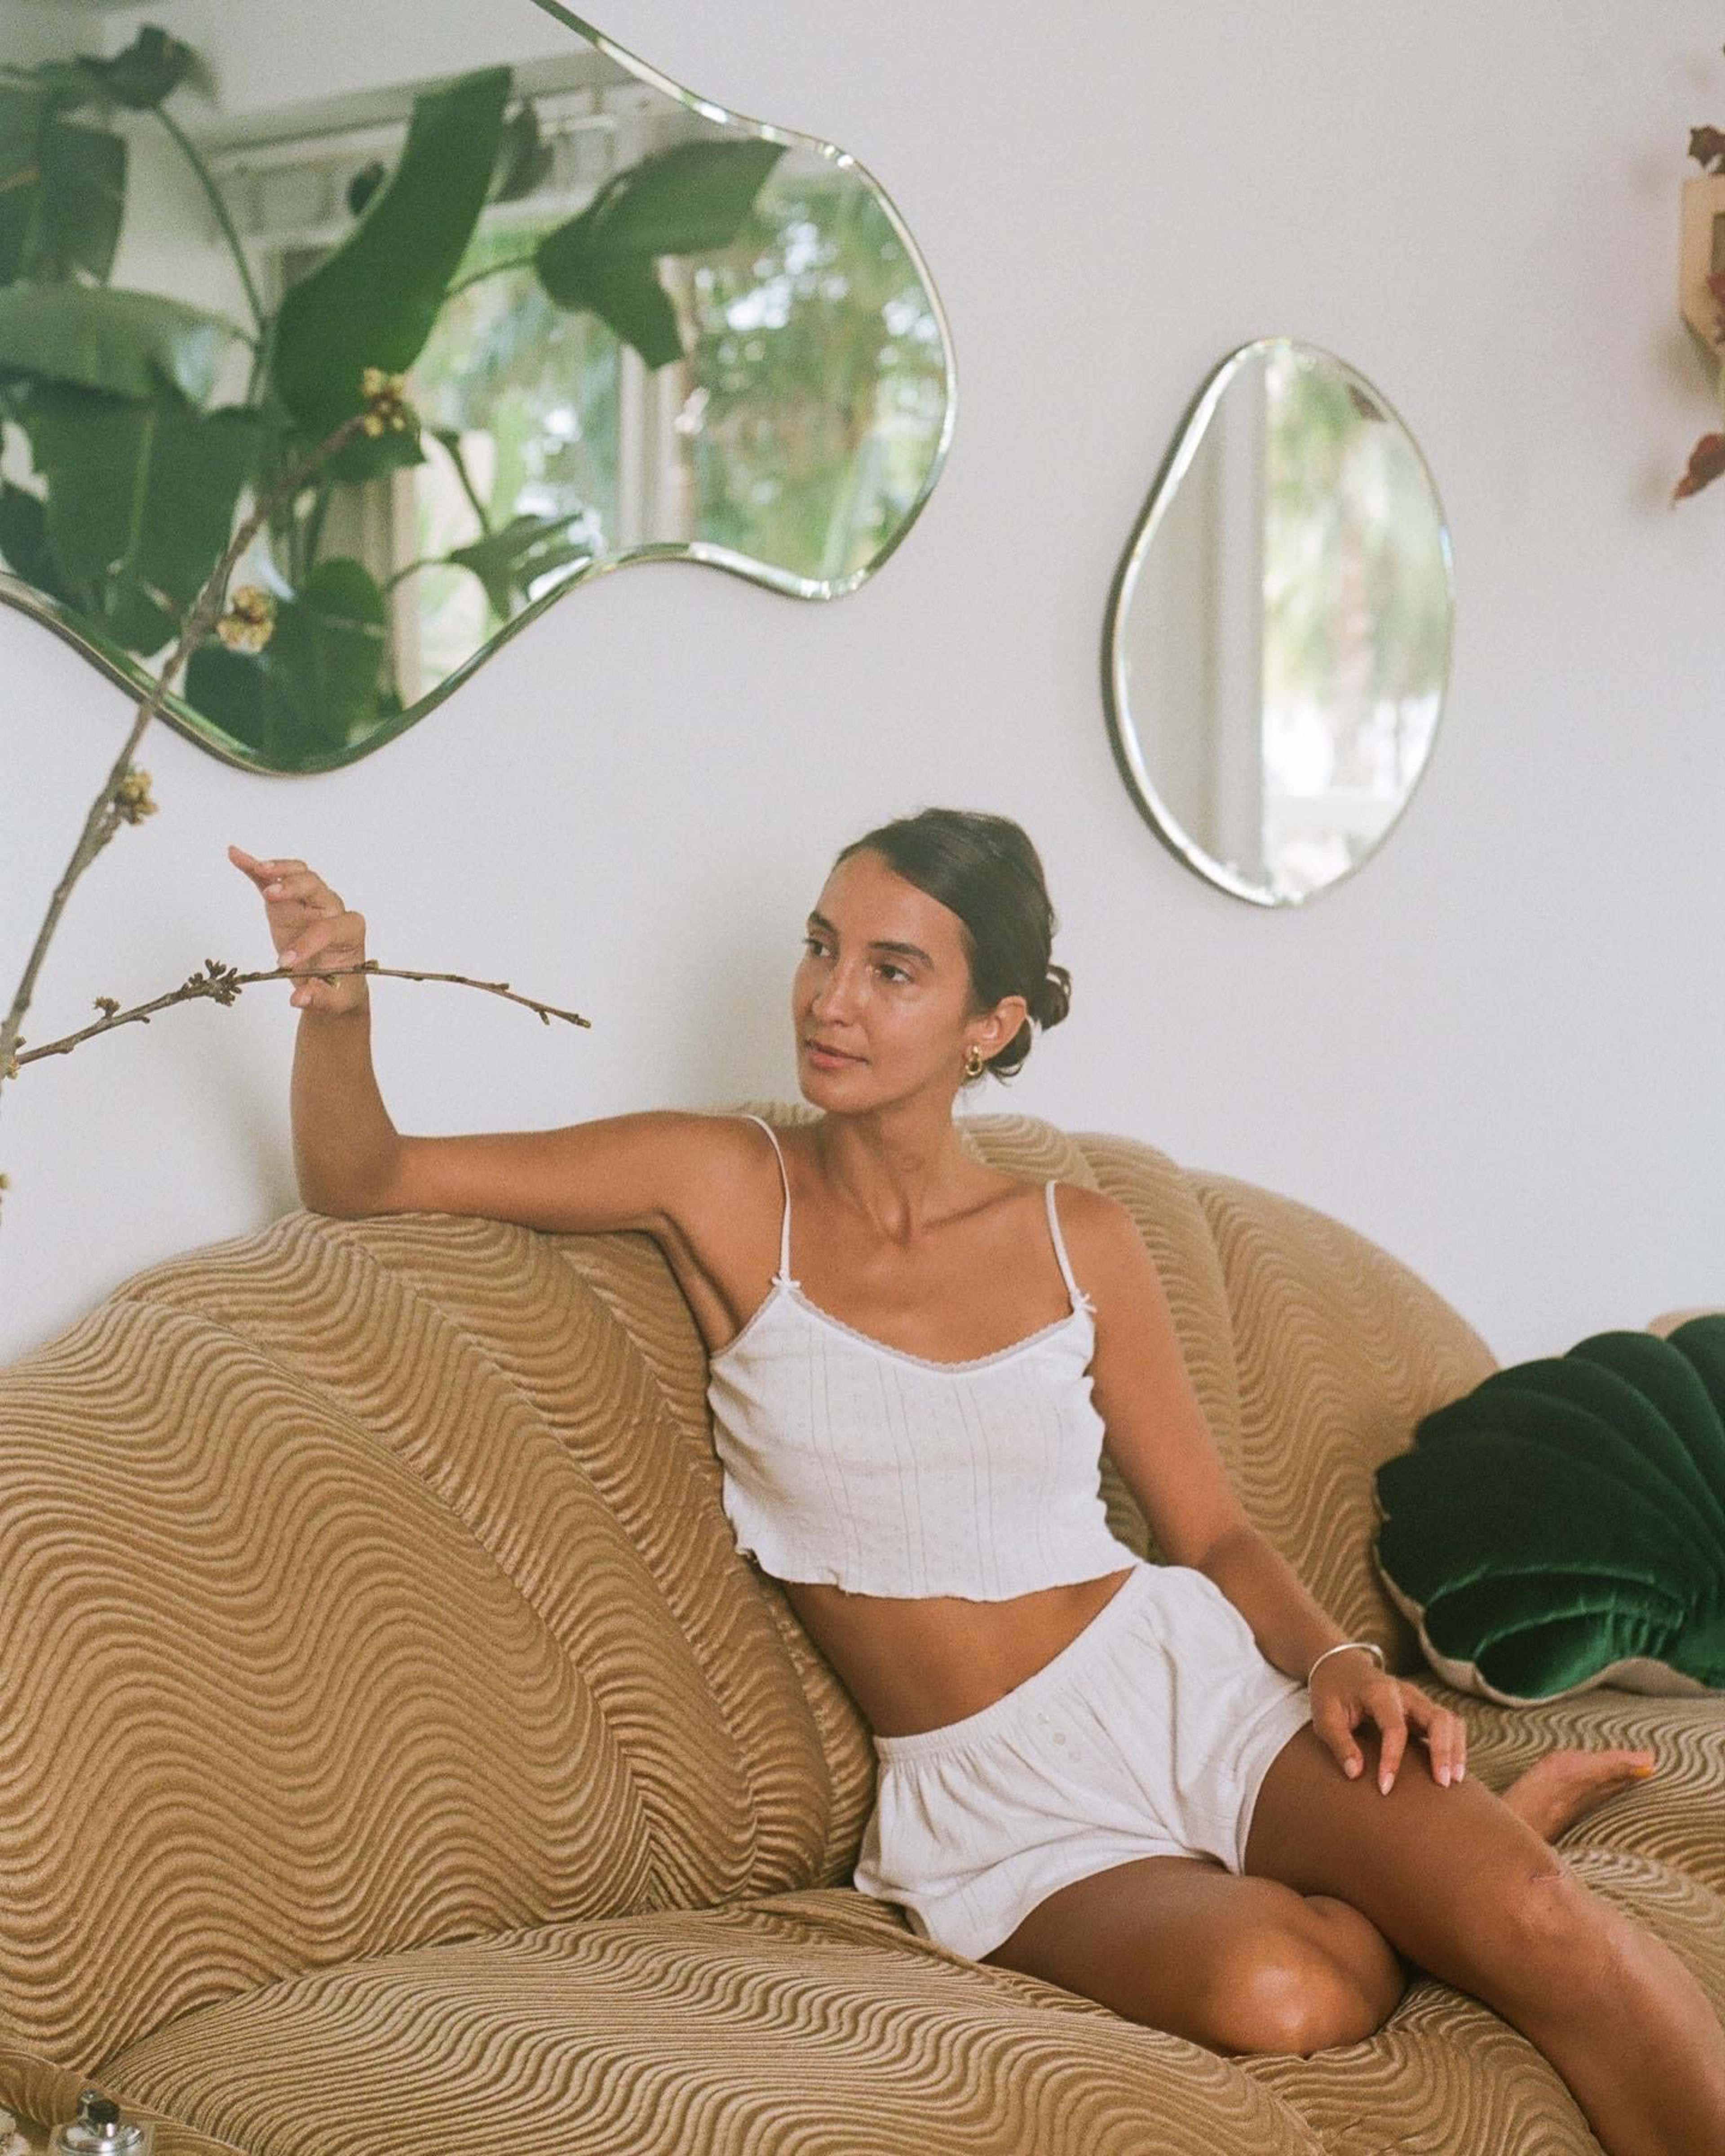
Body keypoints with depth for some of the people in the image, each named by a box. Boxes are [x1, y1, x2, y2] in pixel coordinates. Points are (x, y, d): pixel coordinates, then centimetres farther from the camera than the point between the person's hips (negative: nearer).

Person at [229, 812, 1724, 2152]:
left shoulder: (1080, 1242, 5)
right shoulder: (728, 1192, 0)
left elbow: (1217, 1531, 11)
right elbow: (362, 1179, 1)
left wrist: (1338, 1658, -10)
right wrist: (338, 1001, -19)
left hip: (1184, 1684, 1)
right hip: (993, 1802, -1)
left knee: (1551, 1938, -27)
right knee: (1274, 1995, -33)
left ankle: (1467, 1836, 6)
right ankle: (1454, 1852, -3)